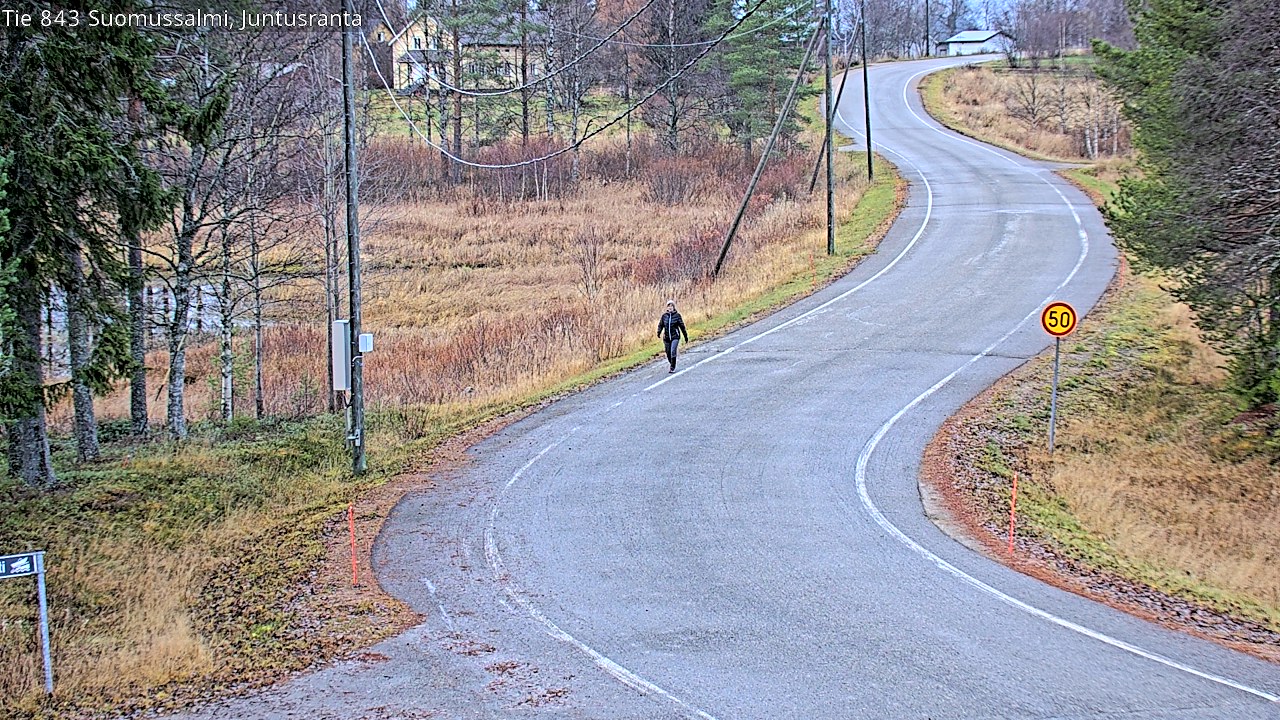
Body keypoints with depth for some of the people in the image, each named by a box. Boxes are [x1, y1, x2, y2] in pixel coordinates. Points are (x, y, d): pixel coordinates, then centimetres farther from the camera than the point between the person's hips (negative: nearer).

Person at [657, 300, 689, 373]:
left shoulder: (677, 315, -2)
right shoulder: (664, 315, 4)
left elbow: (682, 326, 3)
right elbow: (660, 325, 9)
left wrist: (686, 336, 7)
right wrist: (659, 332, -10)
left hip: (675, 337, -3)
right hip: (666, 337, 3)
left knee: (673, 352, -18)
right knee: (668, 353, 8)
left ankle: (672, 368, -9)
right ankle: (672, 365, 32)